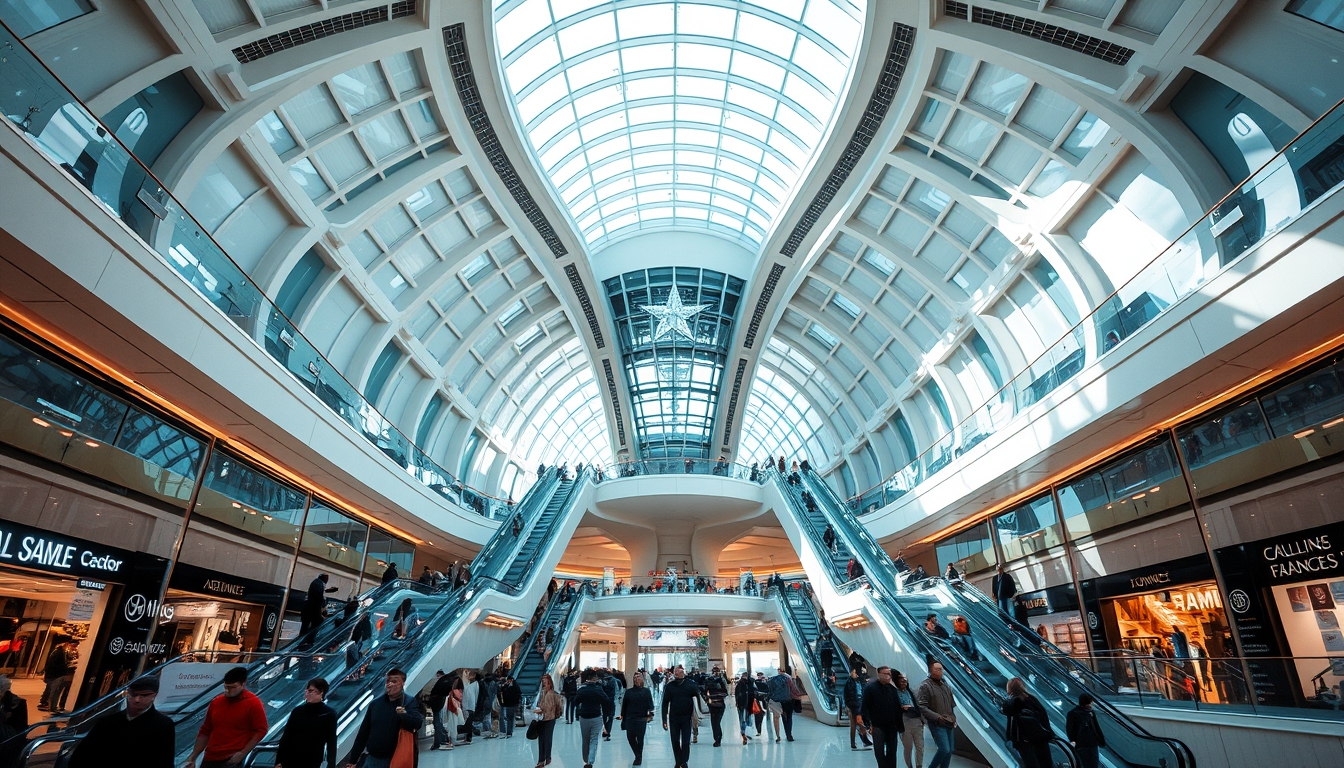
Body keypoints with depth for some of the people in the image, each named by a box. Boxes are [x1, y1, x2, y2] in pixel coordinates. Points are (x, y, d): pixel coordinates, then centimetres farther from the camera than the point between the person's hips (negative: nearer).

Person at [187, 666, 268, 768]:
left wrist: (242, 754, -14)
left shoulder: (253, 703, -8)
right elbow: (205, 732, 19)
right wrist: (193, 757, 15)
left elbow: (260, 731, -8)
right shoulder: (216, 702, 9)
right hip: (210, 759, 6)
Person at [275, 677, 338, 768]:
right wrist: (278, 761, 4)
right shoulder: (297, 711, 3)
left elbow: (331, 743, -7)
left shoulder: (328, 714, -7)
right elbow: (286, 736, 7)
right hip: (289, 760, 3)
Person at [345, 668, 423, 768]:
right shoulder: (375, 703, 6)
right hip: (372, 759, 4)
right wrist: (353, 760, 11)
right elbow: (363, 733, 11)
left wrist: (404, 715, -42)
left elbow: (417, 723, -24)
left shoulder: (410, 702, -8)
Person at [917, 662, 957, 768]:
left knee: (949, 751, 8)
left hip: (949, 724, 7)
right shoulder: (925, 686, -12)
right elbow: (921, 706, -17)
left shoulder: (946, 686, 10)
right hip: (937, 724, -7)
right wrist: (938, 717, -21)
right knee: (944, 750, -13)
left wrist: (953, 718, 8)